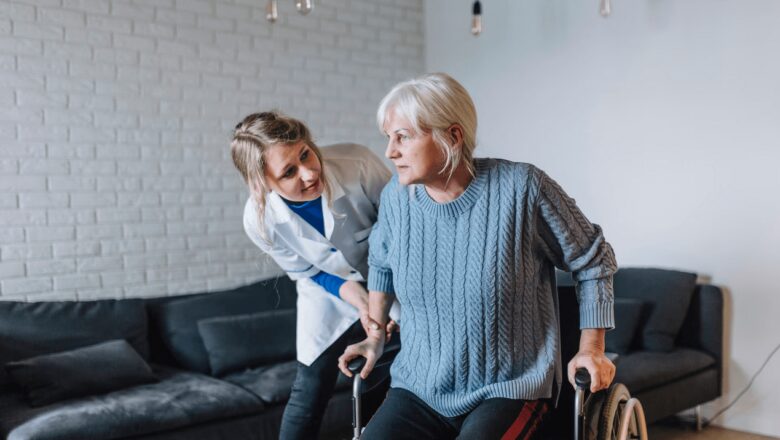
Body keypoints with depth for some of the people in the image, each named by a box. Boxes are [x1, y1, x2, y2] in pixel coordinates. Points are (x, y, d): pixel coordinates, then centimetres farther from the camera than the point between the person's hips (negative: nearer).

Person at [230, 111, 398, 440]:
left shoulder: (358, 164, -34)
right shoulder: (259, 219, -27)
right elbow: (308, 273, -9)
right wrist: (360, 301, -24)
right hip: (327, 297, 0)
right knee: (309, 393, 4)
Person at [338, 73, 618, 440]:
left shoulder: (521, 187, -14)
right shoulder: (397, 195, -2)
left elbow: (593, 261, 0)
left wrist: (591, 349, -2)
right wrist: (376, 334, 17)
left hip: (509, 390, -3)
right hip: (418, 388, 4)